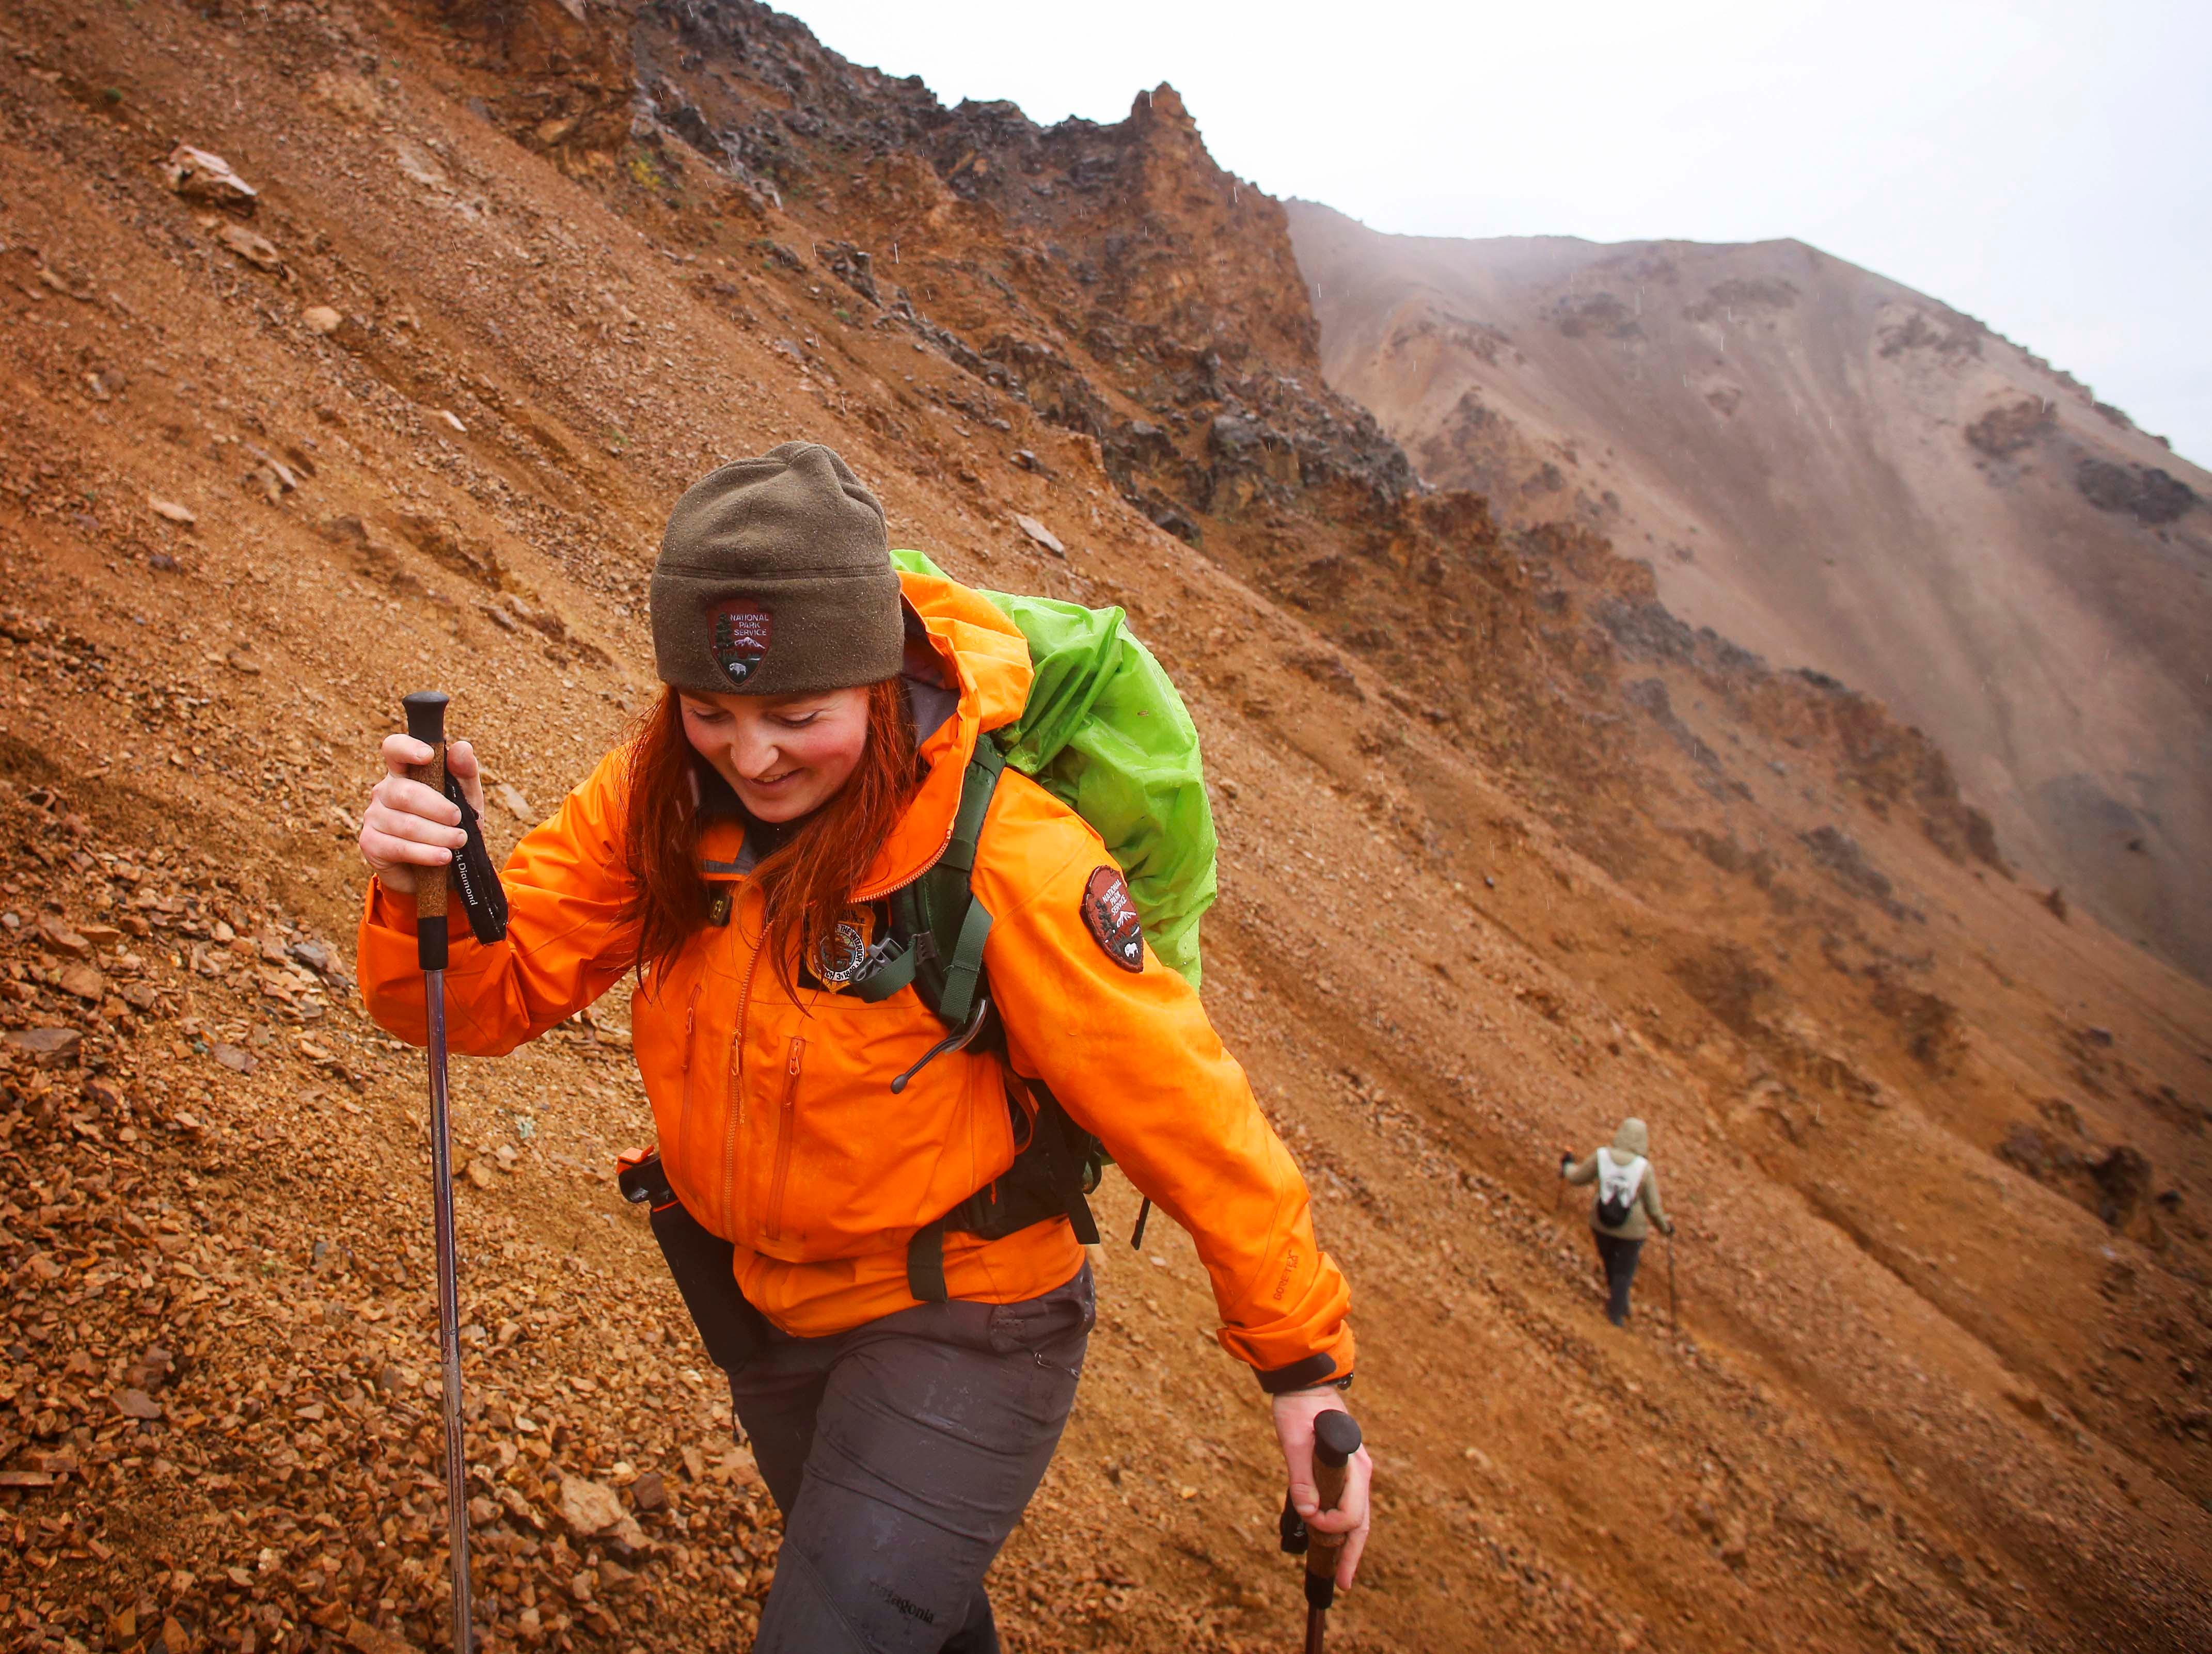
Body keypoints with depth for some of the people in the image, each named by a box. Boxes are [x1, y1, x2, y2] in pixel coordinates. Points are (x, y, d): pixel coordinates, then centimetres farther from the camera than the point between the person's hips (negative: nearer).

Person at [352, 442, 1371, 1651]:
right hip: (768, 1310, 6)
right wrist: (424, 896, -36)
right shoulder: (658, 801, -13)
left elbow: (1180, 1106, -24)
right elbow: (495, 988, -13)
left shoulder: (1004, 851, -29)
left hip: (960, 1327, -6)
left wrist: (1302, 1365, -19)